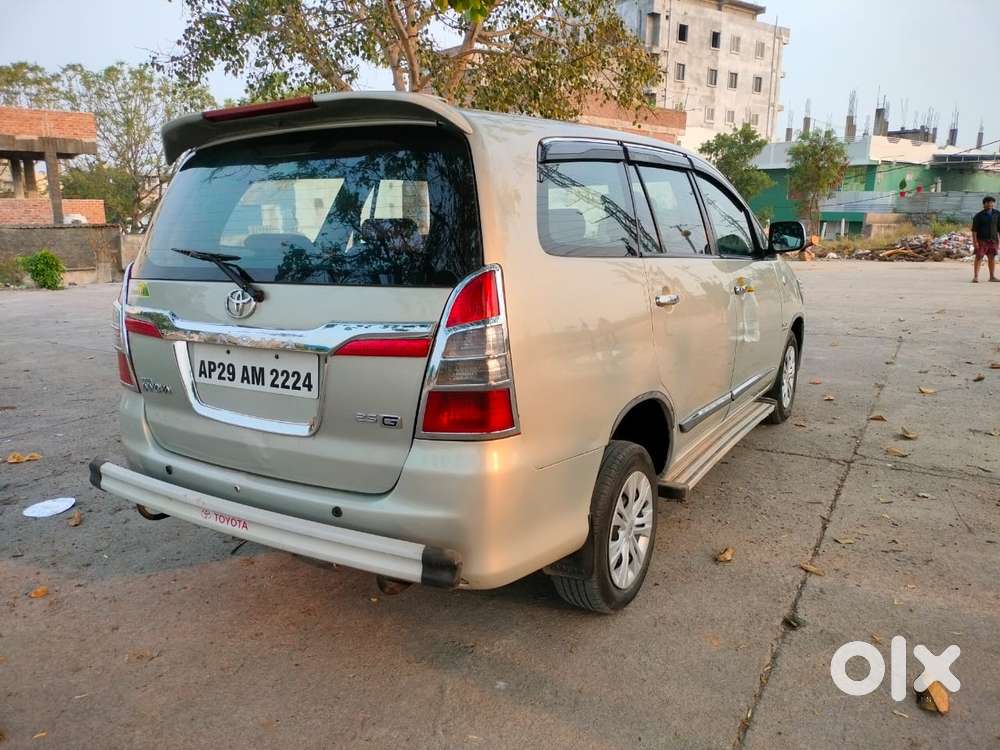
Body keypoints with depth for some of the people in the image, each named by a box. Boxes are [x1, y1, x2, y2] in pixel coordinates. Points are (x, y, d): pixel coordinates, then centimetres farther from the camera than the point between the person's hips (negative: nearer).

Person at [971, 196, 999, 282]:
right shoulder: (979, 216, -6)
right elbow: (974, 229, -8)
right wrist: (975, 241, -15)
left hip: (993, 239, 4)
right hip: (981, 240, -4)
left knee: (992, 258, 8)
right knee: (979, 257, -8)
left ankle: (992, 276, 16)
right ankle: (975, 276, -7)